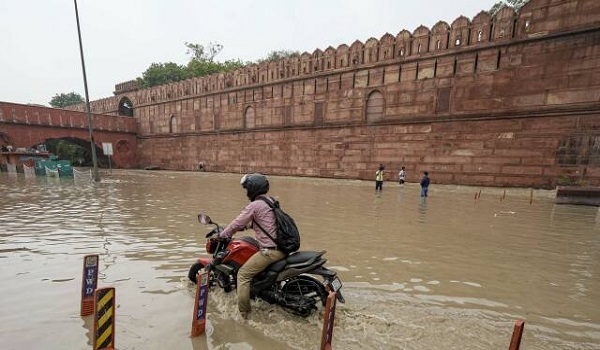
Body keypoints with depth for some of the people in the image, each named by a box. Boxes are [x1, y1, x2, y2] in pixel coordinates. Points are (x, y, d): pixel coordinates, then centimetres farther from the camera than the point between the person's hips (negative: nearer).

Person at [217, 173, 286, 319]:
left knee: (243, 274, 3)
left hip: (270, 251, -9)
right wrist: (245, 226, 30)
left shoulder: (254, 205, -12)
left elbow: (237, 224, -7)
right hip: (283, 248, 9)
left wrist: (221, 235, 9)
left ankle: (243, 313, 9)